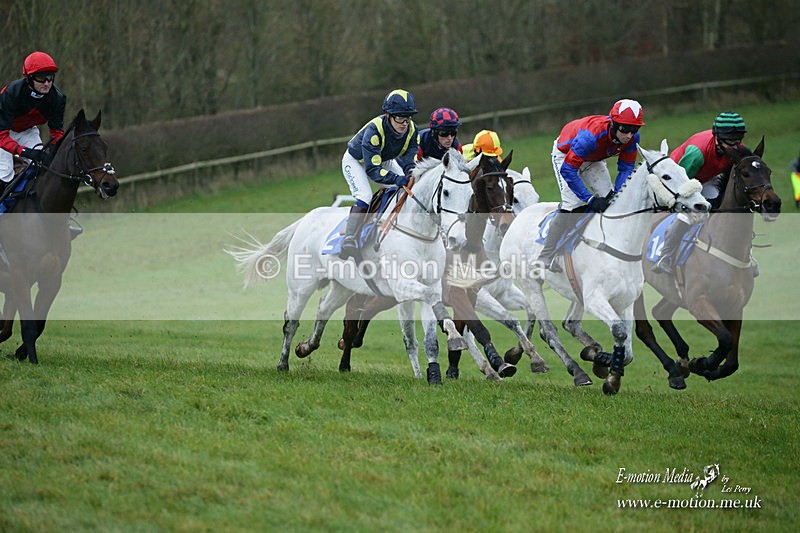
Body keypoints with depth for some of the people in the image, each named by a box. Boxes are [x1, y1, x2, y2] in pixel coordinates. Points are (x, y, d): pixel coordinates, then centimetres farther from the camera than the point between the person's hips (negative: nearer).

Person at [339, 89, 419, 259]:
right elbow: (373, 170, -43)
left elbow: (410, 160, -23)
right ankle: (349, 239, -28)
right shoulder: (374, 130, -40)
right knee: (364, 197, -28)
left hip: (384, 161, 6)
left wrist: (411, 175, -46)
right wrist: (396, 179, -57)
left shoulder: (412, 130, -23)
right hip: (356, 161, -6)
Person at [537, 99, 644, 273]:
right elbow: (567, 170, -39)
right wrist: (590, 199, -39)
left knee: (608, 198, -7)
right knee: (573, 203, -21)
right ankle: (546, 258, -15)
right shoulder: (591, 135, -44)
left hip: (592, 159, 7)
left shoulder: (632, 137, -26)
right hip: (565, 154, -6)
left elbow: (626, 168, -12)